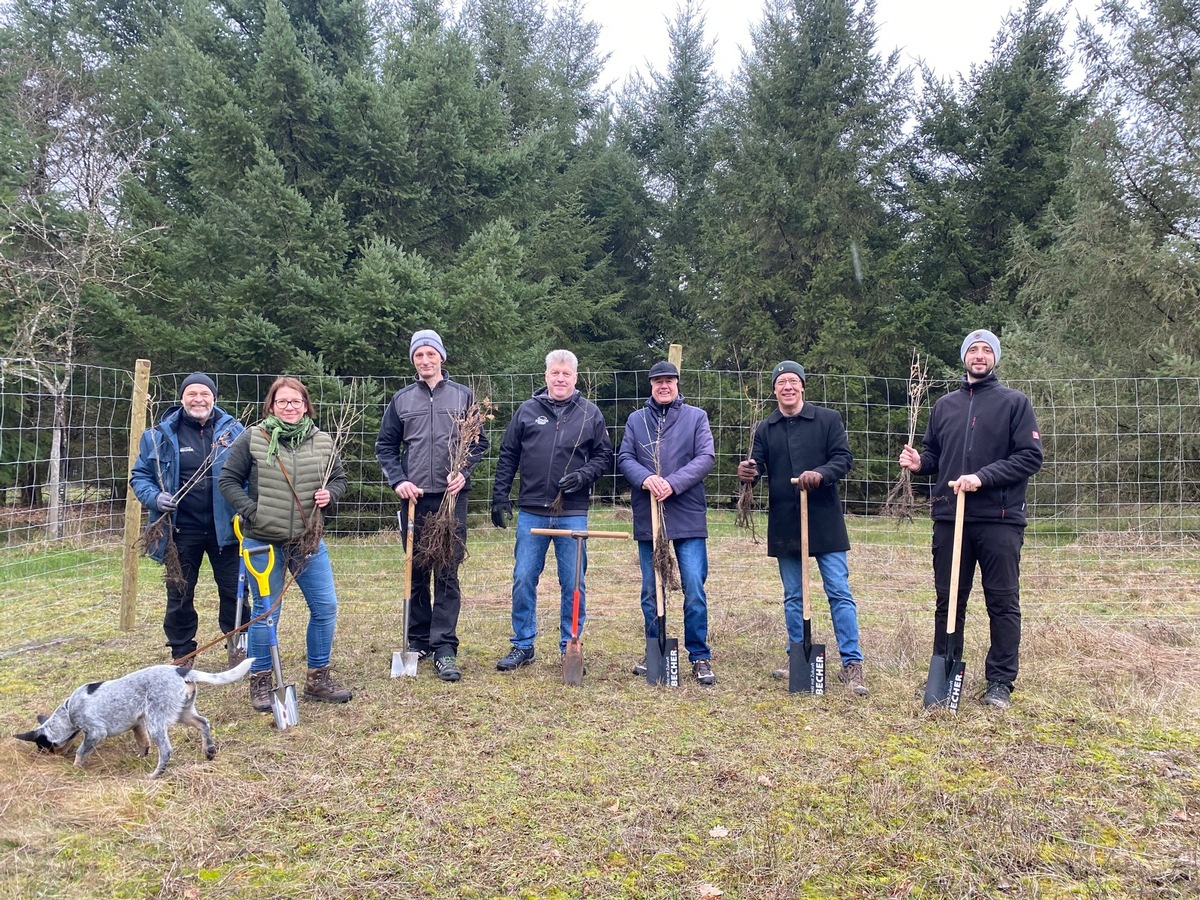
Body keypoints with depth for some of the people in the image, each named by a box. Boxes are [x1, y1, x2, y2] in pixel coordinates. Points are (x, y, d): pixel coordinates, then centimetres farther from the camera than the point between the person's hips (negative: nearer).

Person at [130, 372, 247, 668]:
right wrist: (154, 498, -14)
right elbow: (139, 475, 6)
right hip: (182, 530, 0)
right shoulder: (161, 435, 0)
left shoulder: (232, 430, 0)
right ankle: (182, 655, 27)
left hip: (224, 529, 0)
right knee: (179, 594, 11)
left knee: (234, 591, 9)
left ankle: (238, 648, 29)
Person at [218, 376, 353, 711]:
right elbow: (228, 480, -3)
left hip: (308, 541, 4)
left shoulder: (322, 442, 4)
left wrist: (329, 494, -6)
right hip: (263, 542, -3)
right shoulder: (252, 439, -6)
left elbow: (339, 478, 15)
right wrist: (251, 511, -14)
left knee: (326, 608, 5)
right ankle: (260, 683, 22)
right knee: (266, 613, 5)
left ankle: (318, 679, 21)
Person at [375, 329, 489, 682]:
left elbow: (479, 441, 8)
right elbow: (385, 446, 11)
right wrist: (398, 480, -3)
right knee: (417, 572, 10)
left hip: (451, 497, -2)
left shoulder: (463, 395, 6)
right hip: (414, 497, 2)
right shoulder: (402, 399, 9)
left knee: (448, 574, -5)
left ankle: (444, 648, -3)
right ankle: (418, 640, 21)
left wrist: (463, 472, -8)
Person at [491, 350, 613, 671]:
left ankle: (570, 647, 18)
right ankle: (522, 647, 17)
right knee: (523, 581, 4)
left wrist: (583, 476, -10)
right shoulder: (527, 410, 6)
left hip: (573, 514, -1)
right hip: (531, 512, 1)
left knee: (573, 584, 4)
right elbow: (507, 457, 9)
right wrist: (500, 497, 3)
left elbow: (604, 455, 9)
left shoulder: (590, 413, 5)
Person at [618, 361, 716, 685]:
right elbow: (624, 458, 4)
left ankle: (700, 657, 7)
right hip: (647, 517, 2)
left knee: (694, 588, -5)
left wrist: (674, 483, -18)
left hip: (688, 516, -2)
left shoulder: (696, 416, 5)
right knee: (650, 590, 10)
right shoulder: (635, 420, 11)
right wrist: (644, 478, -17)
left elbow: (706, 458, -5)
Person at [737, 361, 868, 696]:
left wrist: (821, 474, -25)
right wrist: (748, 472, -22)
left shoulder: (828, 419, 1)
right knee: (792, 596, 12)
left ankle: (851, 664, 4)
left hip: (824, 520, -3)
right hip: (784, 524, 3)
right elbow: (757, 466, 2)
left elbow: (844, 458, -5)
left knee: (839, 592, -2)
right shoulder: (764, 429, 10)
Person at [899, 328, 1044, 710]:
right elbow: (933, 454, 21)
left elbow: (1030, 456, -6)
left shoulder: (1015, 402, 2)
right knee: (948, 601, 10)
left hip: (999, 520, -3)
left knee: (1003, 602, 2)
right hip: (949, 518, 4)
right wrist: (919, 463, -2)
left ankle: (1000, 682, 11)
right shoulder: (944, 405, 15)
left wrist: (983, 477, -17)